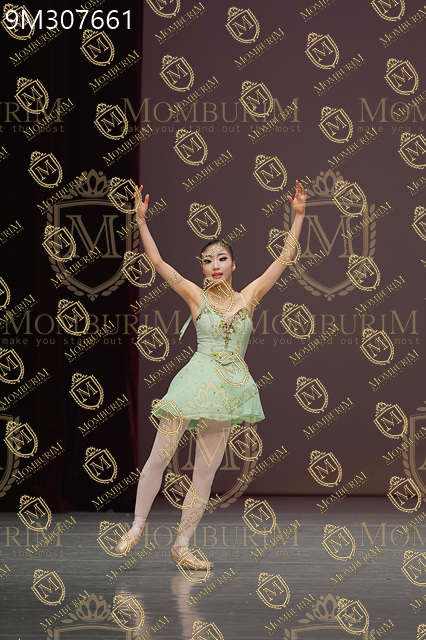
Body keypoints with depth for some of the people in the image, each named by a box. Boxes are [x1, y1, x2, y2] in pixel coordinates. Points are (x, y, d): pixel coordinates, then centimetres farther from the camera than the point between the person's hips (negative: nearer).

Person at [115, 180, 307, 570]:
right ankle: (138, 526, 12)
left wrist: (298, 216, 2)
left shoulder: (249, 297, 8)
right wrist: (142, 221, -6)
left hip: (230, 388, 2)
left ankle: (182, 545, 9)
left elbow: (284, 258, 7)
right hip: (196, 378, -2)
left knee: (206, 471, 2)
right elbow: (157, 262, -1)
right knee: (159, 457, -5)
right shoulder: (196, 296, 4)